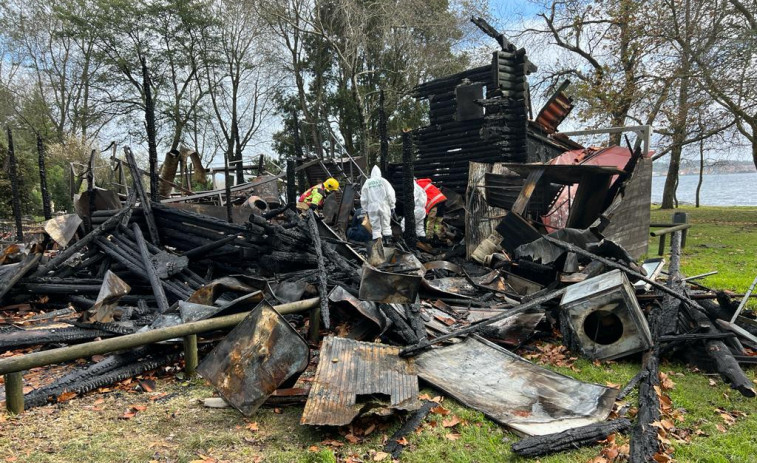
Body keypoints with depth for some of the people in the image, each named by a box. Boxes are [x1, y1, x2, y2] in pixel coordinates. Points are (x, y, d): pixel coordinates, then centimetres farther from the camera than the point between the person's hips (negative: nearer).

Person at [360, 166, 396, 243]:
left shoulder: (367, 183, 8)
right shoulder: (383, 181, 3)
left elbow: (363, 199, 9)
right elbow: (390, 195, -1)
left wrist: (365, 209, 16)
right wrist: (392, 206, 5)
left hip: (372, 207, 1)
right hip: (384, 206, 0)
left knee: (375, 226, 4)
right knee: (386, 225, 9)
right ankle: (387, 241, 8)